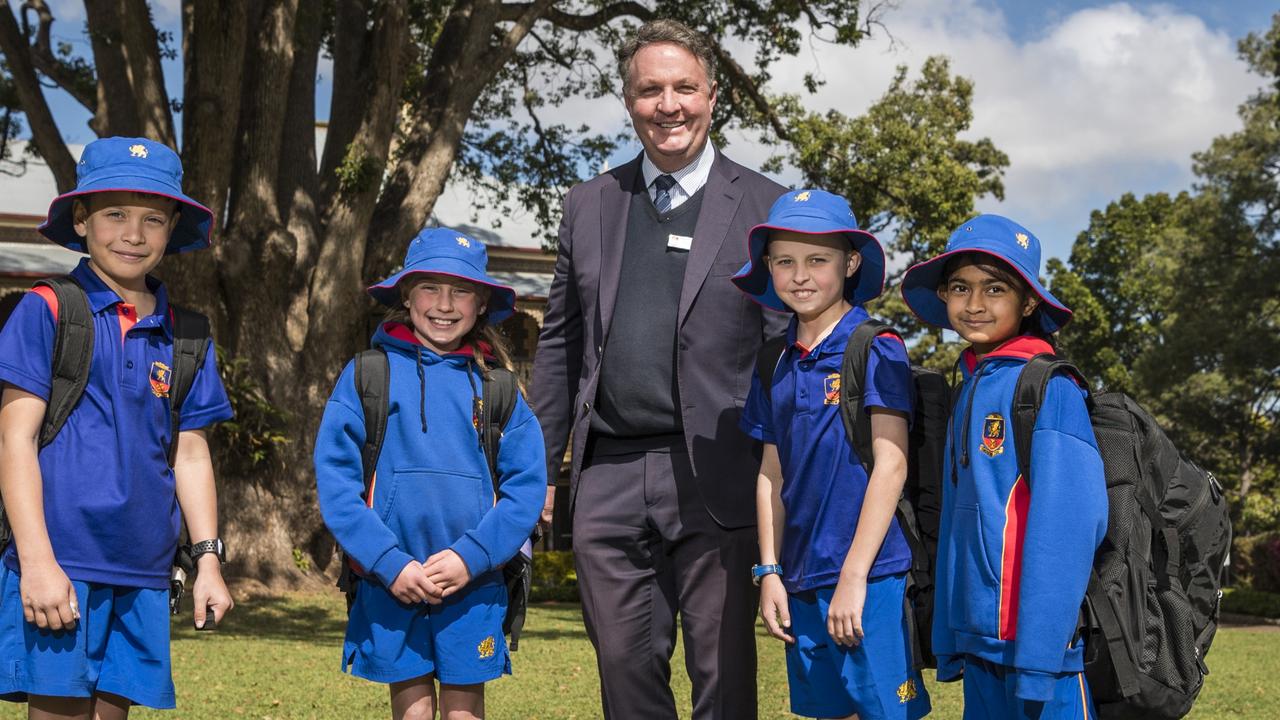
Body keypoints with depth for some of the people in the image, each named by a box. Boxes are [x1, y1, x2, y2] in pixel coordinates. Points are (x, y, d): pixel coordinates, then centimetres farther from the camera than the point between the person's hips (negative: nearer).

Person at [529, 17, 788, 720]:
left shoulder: (763, 207, 2)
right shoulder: (589, 204, 13)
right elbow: (559, 343, 15)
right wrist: (539, 464, 12)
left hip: (714, 478, -3)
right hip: (608, 479, 3)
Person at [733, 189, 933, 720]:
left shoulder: (876, 350, -7)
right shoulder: (777, 365, 11)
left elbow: (890, 464, -13)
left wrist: (853, 576, -16)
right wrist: (769, 572, 8)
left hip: (868, 576, -6)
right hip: (801, 582, 6)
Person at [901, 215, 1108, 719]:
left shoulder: (1049, 390, -10)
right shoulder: (969, 392, 12)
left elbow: (1067, 527, -17)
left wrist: (1038, 658, -21)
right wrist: (949, 641, 13)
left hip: (1032, 641, -7)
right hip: (977, 639, 7)